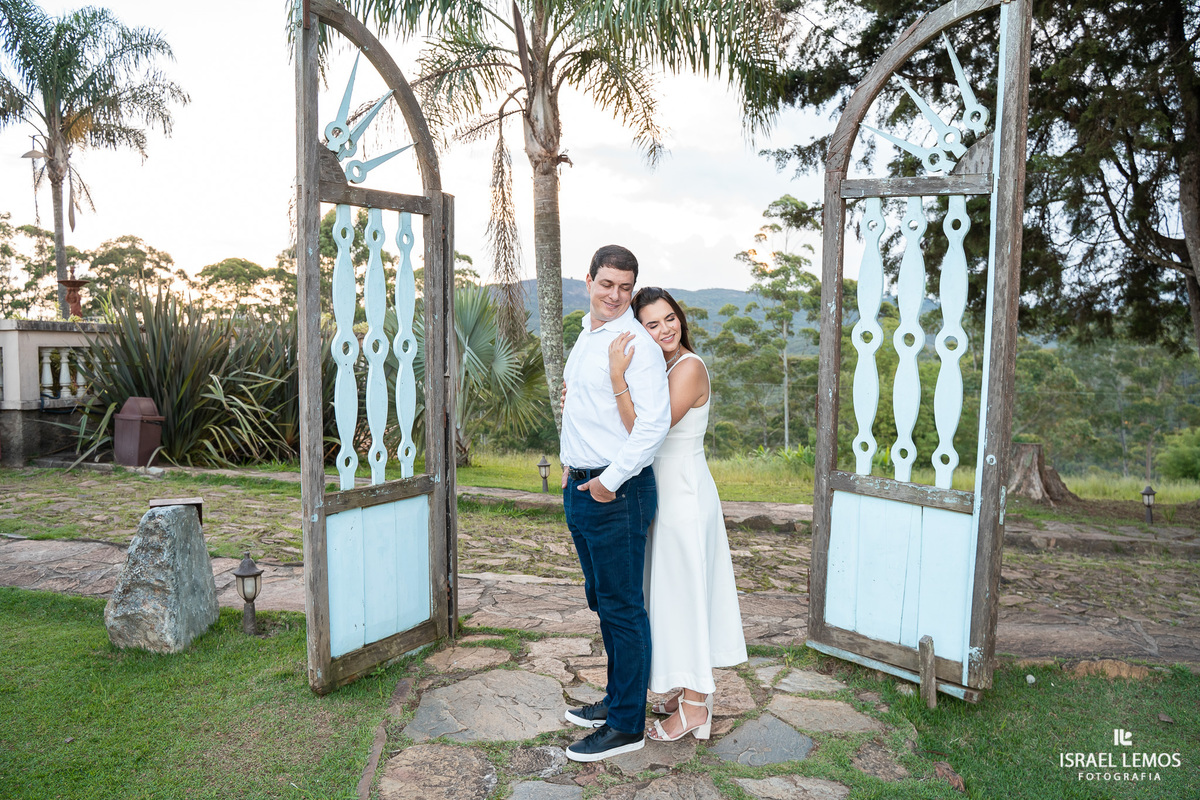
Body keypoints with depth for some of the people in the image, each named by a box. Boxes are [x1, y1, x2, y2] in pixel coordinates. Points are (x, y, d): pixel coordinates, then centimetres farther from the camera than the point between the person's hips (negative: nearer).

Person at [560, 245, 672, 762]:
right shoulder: (585, 336, 15)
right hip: (580, 487, 9)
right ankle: (616, 697, 36)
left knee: (622, 608, 1)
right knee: (601, 600, 19)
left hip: (616, 492, -9)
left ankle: (627, 725, 14)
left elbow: (656, 421, -24)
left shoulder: (635, 342, -15)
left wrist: (611, 479, -20)